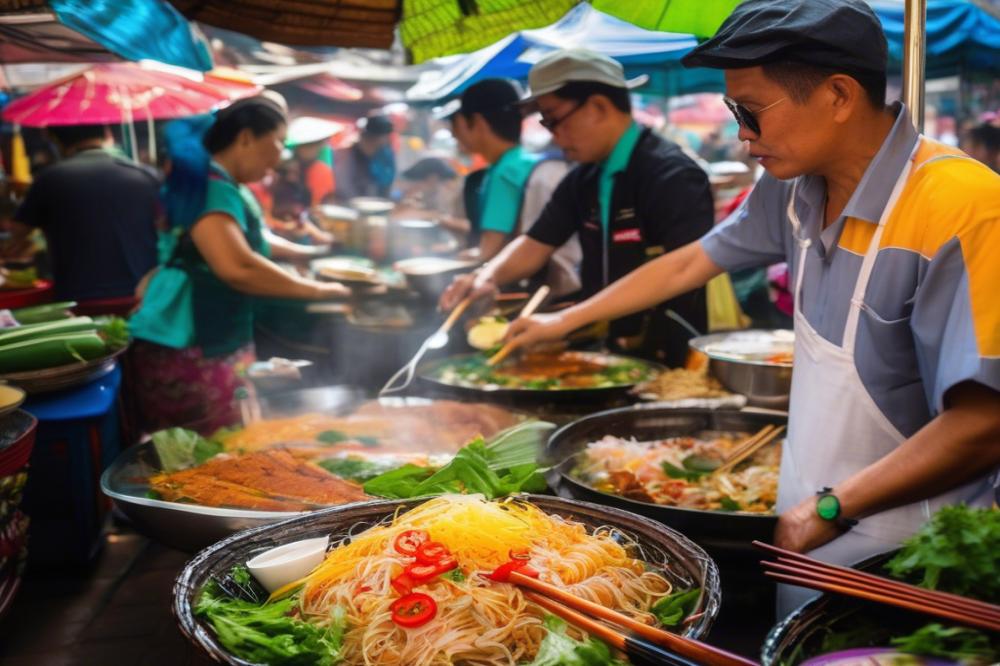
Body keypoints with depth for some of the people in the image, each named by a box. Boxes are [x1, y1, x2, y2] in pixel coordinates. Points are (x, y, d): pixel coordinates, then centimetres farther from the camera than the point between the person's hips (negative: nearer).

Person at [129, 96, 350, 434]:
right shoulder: (208, 185, -17)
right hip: (190, 352, -10)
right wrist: (315, 289, -21)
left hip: (220, 343, 10)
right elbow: (237, 267, -31)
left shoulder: (227, 185, 15)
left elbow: (247, 240, 35)